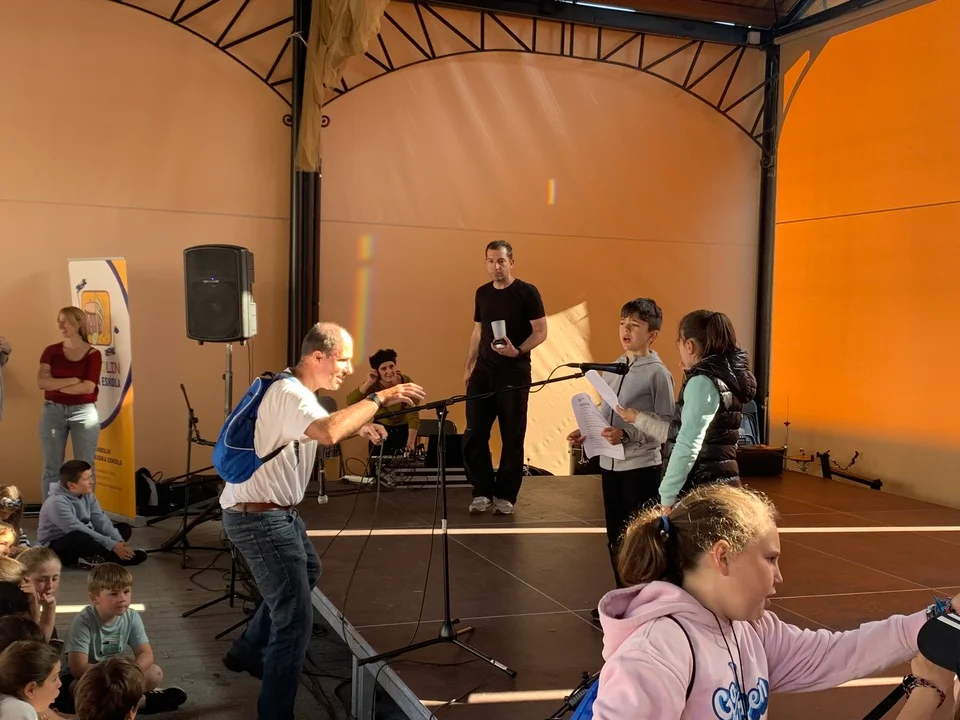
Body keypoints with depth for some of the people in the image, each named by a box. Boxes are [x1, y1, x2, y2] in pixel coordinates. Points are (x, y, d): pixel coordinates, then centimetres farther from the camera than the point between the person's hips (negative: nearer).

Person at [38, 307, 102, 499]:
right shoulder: (51, 351, 5)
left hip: (83, 412, -2)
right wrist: (73, 380, -13)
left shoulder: (92, 354, -2)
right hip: (53, 411, 2)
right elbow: (41, 382, -7)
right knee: (51, 468, 5)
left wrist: (55, 386, -6)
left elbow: (88, 387, -12)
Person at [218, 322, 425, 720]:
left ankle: (247, 652, 46)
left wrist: (358, 428, 3)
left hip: (274, 511, 11)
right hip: (260, 518, -11)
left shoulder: (297, 391, 9)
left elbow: (321, 430, 23)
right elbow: (328, 433, -42)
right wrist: (380, 397, -34)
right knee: (295, 619, -9)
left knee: (306, 573, 32)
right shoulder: (289, 393, -23)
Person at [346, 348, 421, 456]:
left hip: (404, 429, -1)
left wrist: (410, 445, -37)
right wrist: (368, 383, -40)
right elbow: (350, 402, -31)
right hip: (381, 428, 1)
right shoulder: (373, 384, -20)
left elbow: (413, 416, -29)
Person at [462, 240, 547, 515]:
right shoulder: (482, 293, 9)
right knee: (473, 434, 2)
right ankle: (483, 492, 14)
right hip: (483, 371, 5)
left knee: (512, 436, 3)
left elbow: (541, 332, -7)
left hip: (514, 372, -5)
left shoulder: (527, 292, -6)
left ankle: (506, 496, 13)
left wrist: (518, 351, -23)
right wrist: (469, 365, 12)